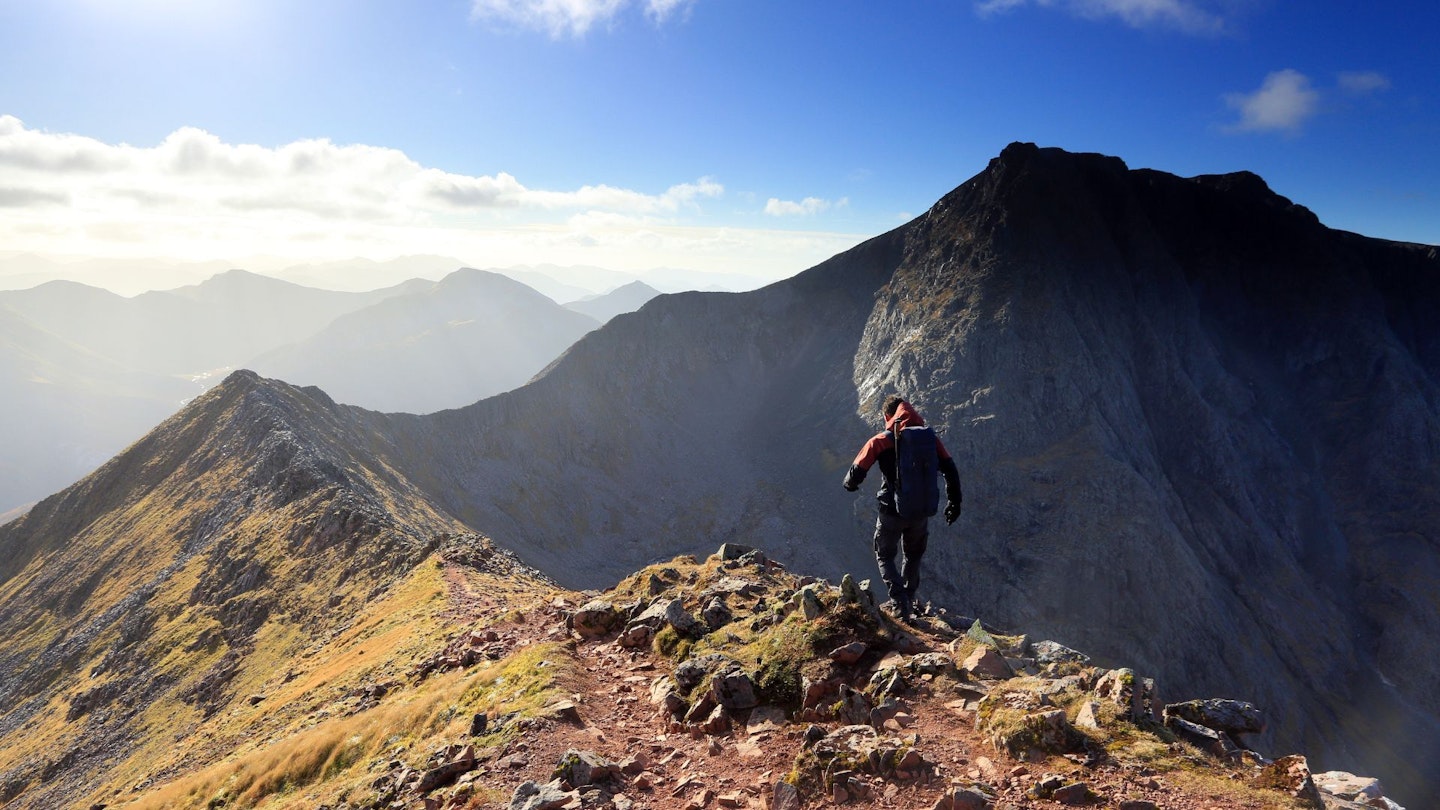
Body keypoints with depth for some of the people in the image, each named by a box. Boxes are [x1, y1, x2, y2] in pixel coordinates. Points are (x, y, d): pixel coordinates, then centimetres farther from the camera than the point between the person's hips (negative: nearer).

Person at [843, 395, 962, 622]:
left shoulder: (880, 441, -10)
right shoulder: (929, 438, 0)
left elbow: (857, 473, -8)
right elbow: (950, 471, 0)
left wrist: (850, 484, 15)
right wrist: (954, 502, 12)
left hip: (891, 512, -3)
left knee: (885, 557, 15)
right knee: (913, 556, 26)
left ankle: (901, 606, -1)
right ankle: (909, 601, 34)